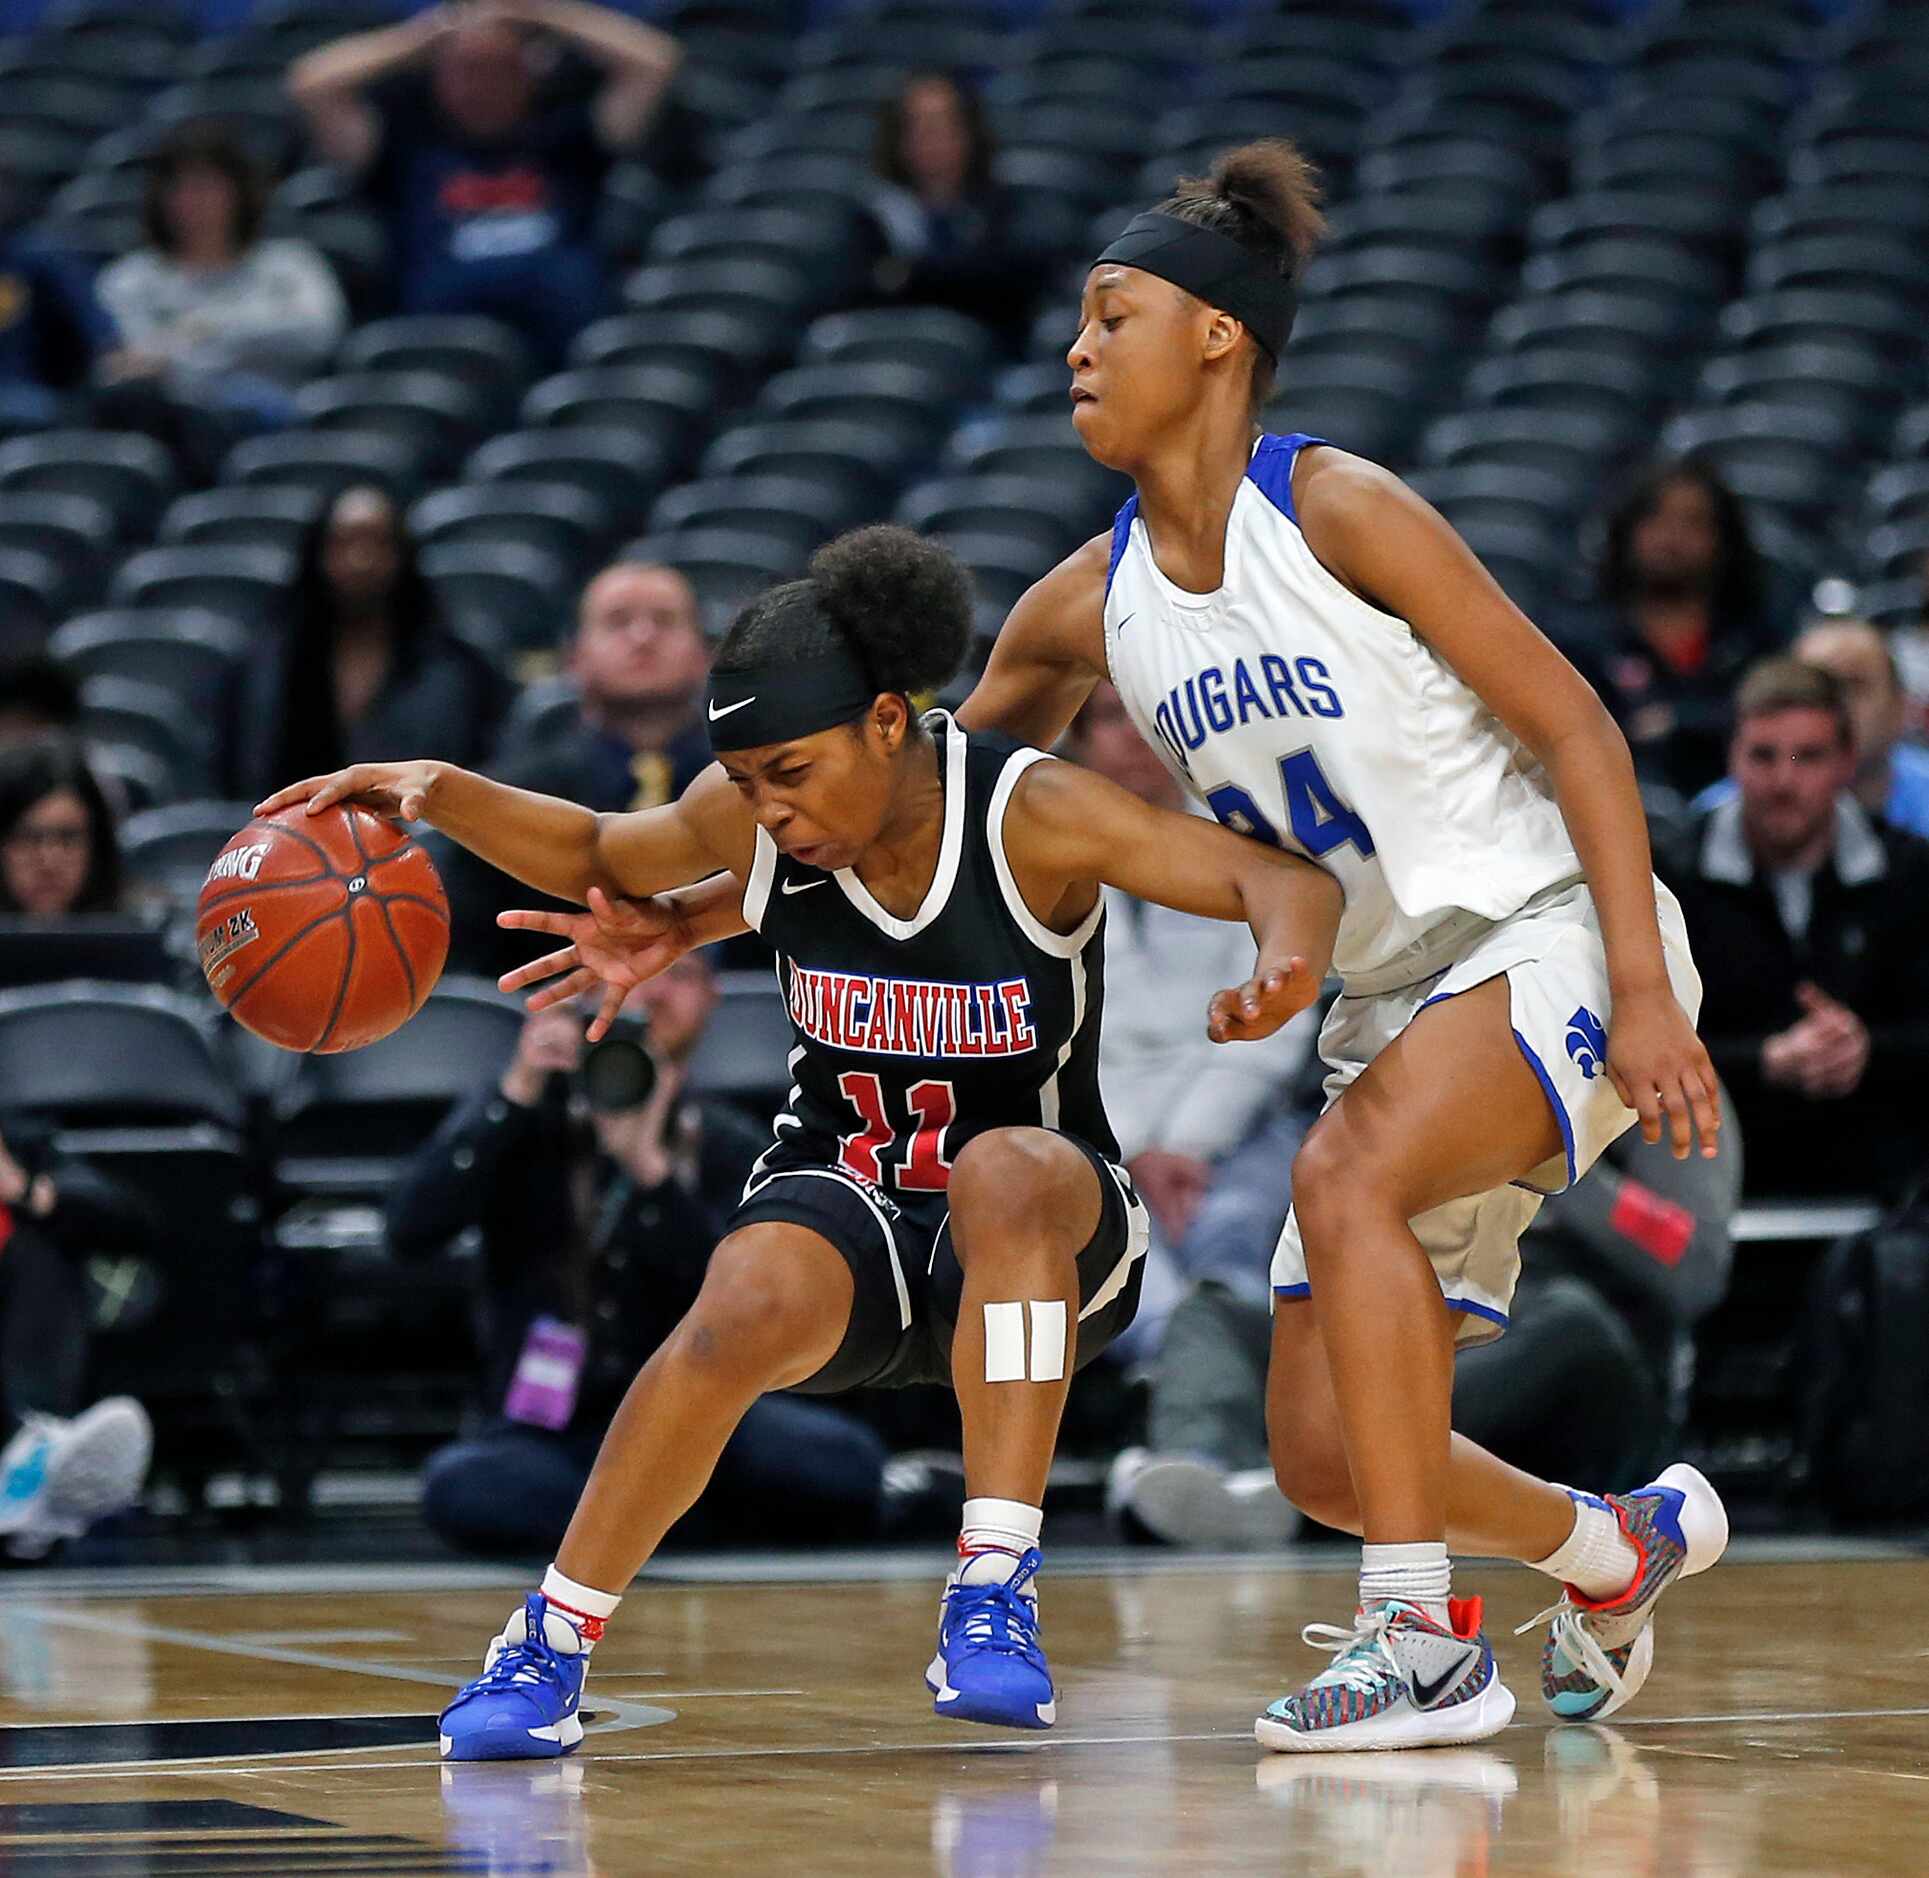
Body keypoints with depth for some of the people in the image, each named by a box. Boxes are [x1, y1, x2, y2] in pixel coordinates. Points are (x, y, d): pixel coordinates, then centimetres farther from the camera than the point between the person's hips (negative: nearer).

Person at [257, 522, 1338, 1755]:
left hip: (1047, 1236, -2)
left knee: (1008, 1174, -39)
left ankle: (998, 1595, -36)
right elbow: (597, 855, 13)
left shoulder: (1035, 815, -20)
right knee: (747, 1311, -33)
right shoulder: (748, 820, -8)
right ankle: (549, 1645, -18)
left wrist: (1288, 967, -49)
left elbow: (1292, 882, -25)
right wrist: (441, 796, -6)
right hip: (845, 1202, 2)